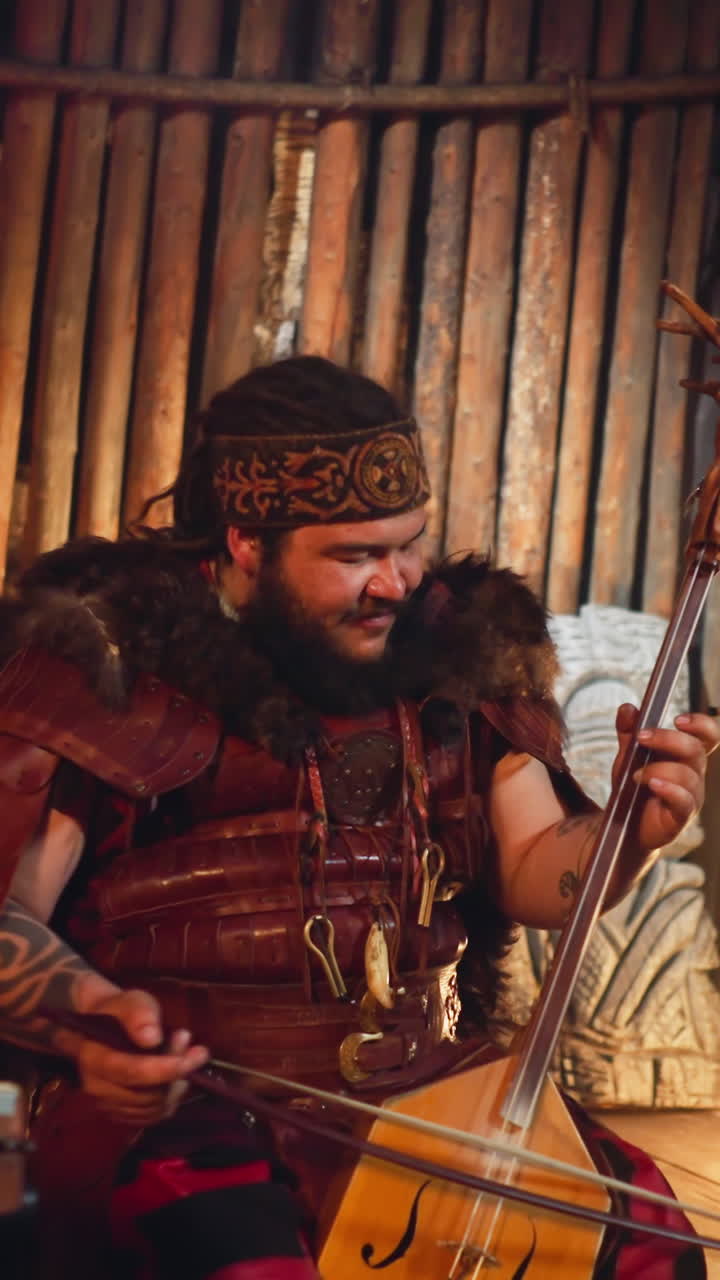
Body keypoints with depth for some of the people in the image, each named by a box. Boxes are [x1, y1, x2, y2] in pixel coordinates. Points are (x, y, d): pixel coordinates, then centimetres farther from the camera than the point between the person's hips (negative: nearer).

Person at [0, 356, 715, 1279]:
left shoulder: (453, 646, 10)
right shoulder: (115, 659, -4)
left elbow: (534, 876, 11)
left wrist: (630, 833, -11)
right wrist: (86, 1017, -27)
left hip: (432, 1090, 5)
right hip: (183, 1100, -4)